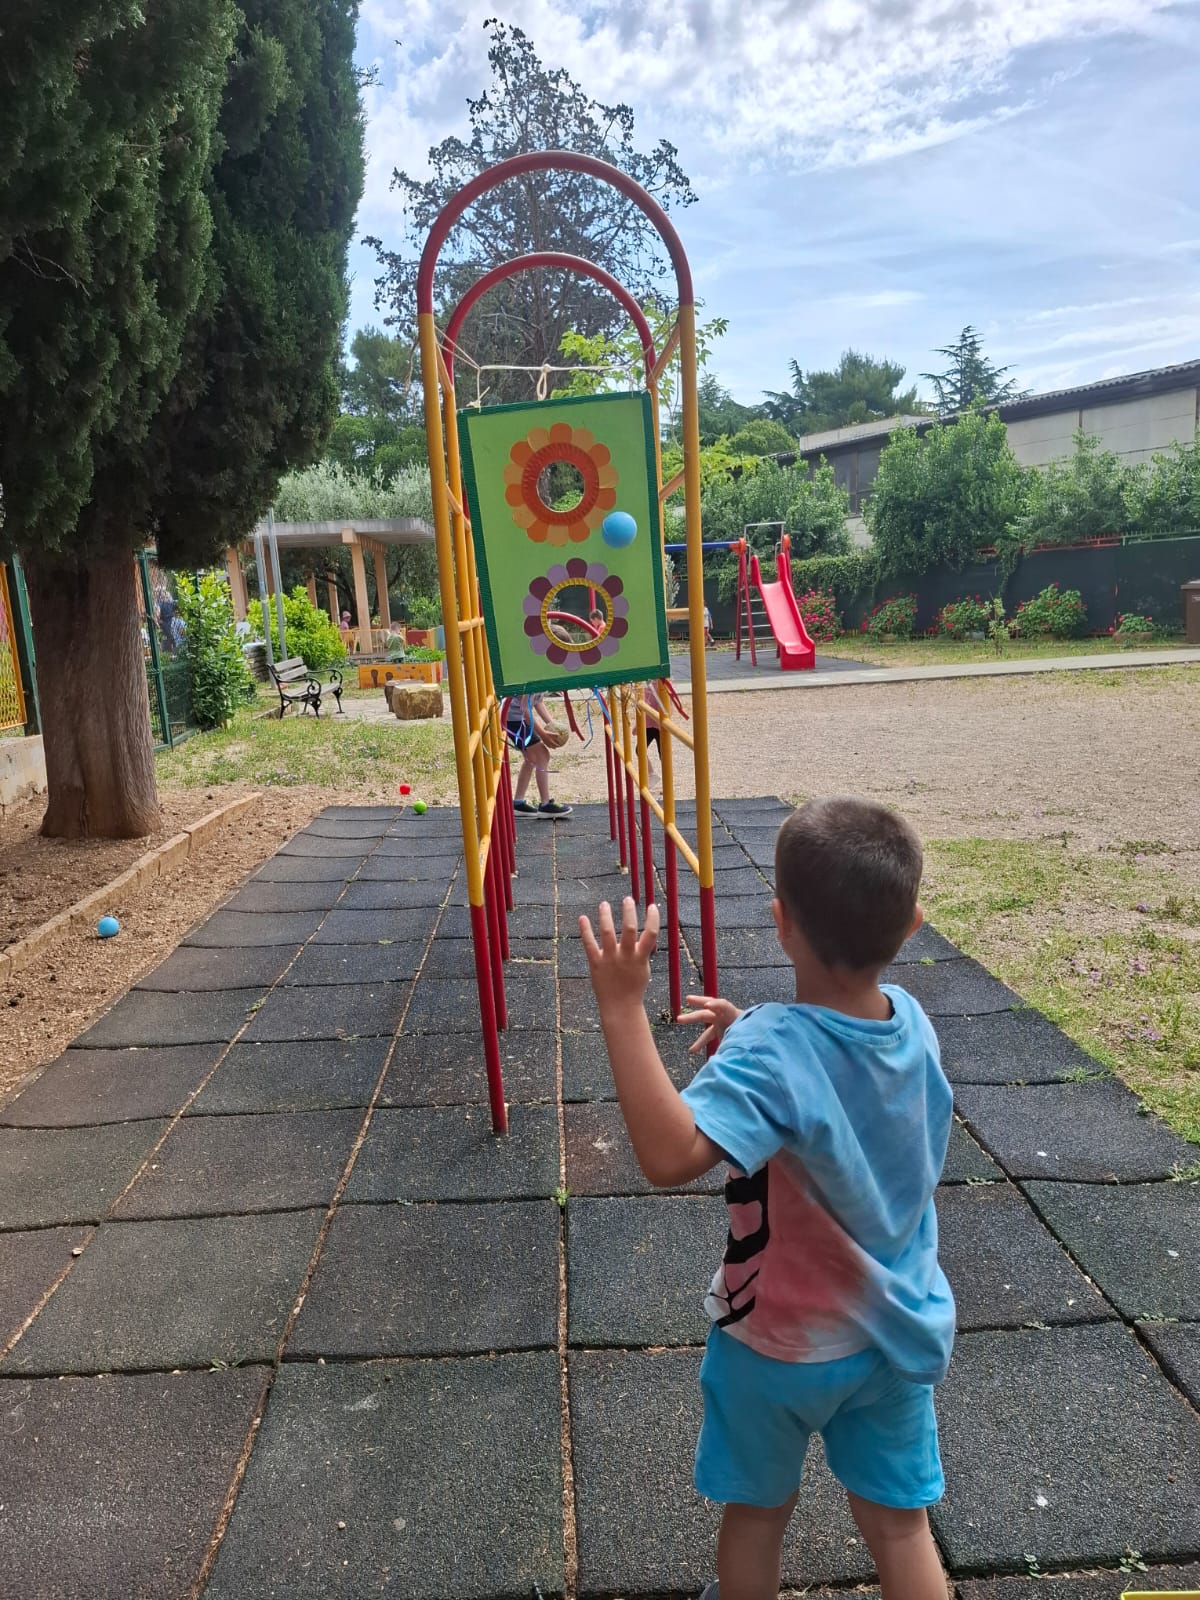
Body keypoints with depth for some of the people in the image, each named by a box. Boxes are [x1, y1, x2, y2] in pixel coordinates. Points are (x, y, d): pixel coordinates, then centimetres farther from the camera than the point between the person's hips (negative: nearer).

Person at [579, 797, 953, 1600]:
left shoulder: (770, 1052, -34)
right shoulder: (912, 1021, -12)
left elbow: (670, 1155, -47)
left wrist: (623, 1007, -47)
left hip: (784, 1345, -4)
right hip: (901, 1331, 5)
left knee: (759, 1511, 23)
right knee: (900, 1524, 23)